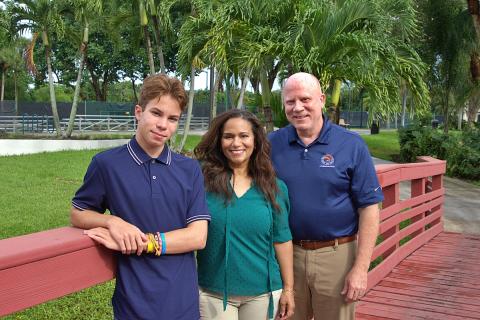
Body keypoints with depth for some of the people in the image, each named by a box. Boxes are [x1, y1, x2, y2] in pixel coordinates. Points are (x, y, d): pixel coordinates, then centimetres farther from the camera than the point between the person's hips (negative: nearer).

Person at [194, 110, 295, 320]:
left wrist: (288, 288, 5)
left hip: (263, 292, 2)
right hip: (212, 292, -2)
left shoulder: (274, 187, 1)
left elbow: (282, 239, 5)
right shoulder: (202, 177, -7)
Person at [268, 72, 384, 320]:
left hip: (336, 255, -2)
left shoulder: (351, 145, -7)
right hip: (286, 253, 2)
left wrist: (360, 268, -10)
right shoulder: (272, 144, -1)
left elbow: (369, 208, -7)